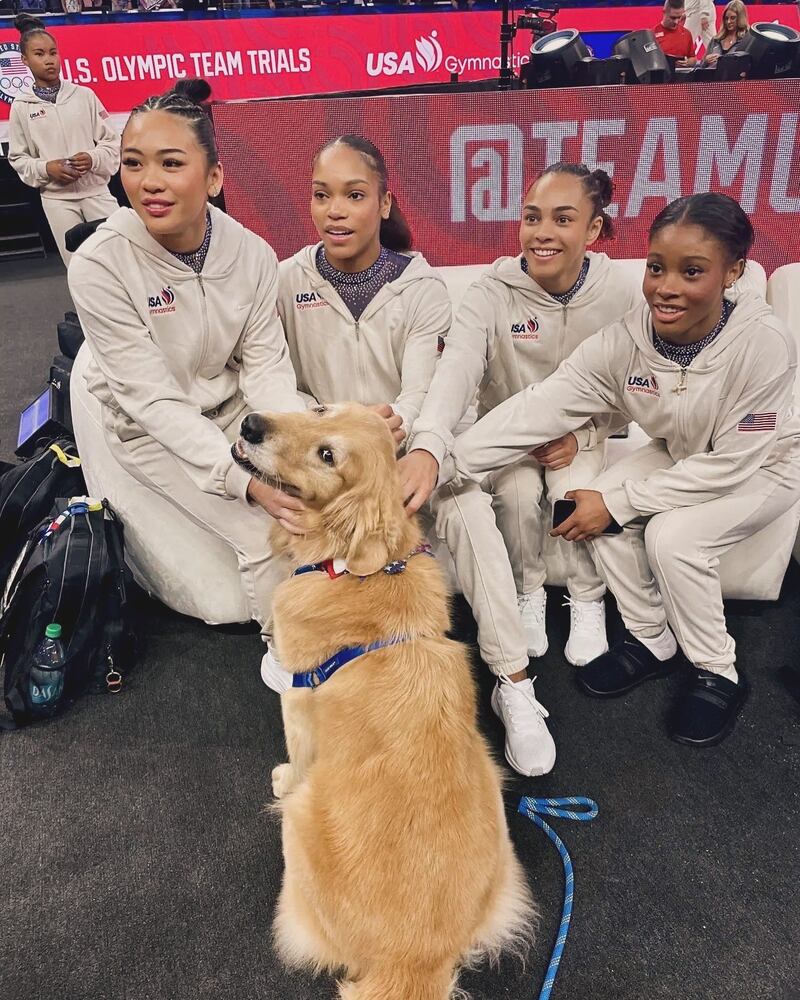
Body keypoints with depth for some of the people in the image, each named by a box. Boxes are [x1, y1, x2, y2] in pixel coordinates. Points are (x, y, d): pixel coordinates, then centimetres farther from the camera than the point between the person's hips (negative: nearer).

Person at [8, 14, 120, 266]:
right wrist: (46, 168, -12)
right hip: (56, 198, 0)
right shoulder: (21, 106, 2)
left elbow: (112, 140, 3)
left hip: (95, 190, 0)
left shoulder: (84, 95, 2)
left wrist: (94, 158, -15)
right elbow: (18, 158, 6)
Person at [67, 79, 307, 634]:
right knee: (268, 535, -20)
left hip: (234, 408, 4)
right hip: (153, 431, -3)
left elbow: (265, 365, -10)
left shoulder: (252, 253, -13)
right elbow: (156, 400, -25)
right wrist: (247, 480, -35)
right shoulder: (99, 265, -23)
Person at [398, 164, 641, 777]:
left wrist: (580, 434, -19)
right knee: (518, 492, -33)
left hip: (579, 434, 1)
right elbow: (455, 371, -34)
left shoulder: (619, 297, -9)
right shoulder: (492, 294, -16)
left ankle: (588, 600, -1)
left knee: (580, 490, -31)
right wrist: (427, 448, -53)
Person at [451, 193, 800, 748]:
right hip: (682, 456, 5)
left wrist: (619, 501, -29)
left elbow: (732, 463, -28)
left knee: (672, 535, -26)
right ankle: (651, 642, 5)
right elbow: (538, 406, -30)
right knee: (606, 516, -18)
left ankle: (719, 673, -1)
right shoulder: (625, 340, -22)